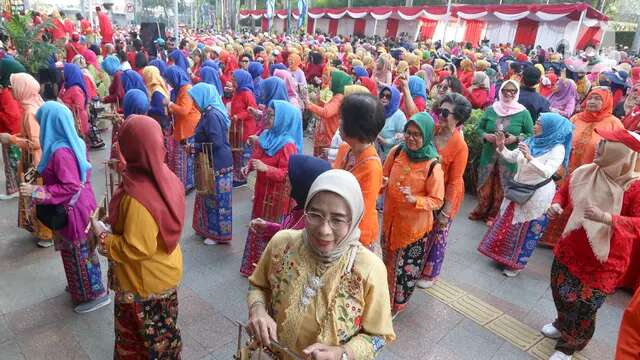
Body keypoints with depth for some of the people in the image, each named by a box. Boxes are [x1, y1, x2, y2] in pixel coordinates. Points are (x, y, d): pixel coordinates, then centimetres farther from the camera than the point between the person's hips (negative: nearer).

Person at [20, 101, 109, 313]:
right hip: (81, 204, 9)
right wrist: (44, 174, 18)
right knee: (79, 251, 24)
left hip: (72, 210, -9)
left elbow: (69, 188, -28)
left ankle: (96, 294, 21)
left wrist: (36, 192, -24)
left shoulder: (60, 152, -26)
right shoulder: (75, 142, 2)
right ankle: (80, 286, 42)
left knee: (78, 254, 7)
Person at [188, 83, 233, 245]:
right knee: (209, 198, 19)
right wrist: (194, 144, 3)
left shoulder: (212, 115, -21)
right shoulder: (208, 113, 9)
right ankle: (208, 228, 34)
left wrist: (195, 147, -14)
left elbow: (216, 143, -25)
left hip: (217, 164, -9)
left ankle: (219, 234, 18)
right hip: (212, 163, 9)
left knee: (216, 199, 3)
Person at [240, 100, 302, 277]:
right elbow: (257, 156, 16)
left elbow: (287, 174, -26)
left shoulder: (288, 145, -23)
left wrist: (265, 168, -36)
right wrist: (249, 167, -3)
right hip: (263, 191, 9)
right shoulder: (266, 135, 2)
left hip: (277, 196, -9)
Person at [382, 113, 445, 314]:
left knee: (407, 267, 11)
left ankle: (397, 303, 35)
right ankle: (385, 293, 47)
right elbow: (383, 177, 7)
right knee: (388, 260, 23)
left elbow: (437, 201, -14)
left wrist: (414, 200, -29)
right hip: (390, 219, 4)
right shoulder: (396, 152, -7)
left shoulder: (433, 166, -19)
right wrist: (382, 182, -15)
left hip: (414, 224, -4)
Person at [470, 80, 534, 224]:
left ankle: (494, 215, 29)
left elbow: (530, 135, 0)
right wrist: (486, 136, -12)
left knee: (502, 188, 9)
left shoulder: (523, 113, -5)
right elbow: (479, 128, 9)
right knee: (485, 185, 12)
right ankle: (481, 211, 33)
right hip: (489, 155, 2)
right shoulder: (491, 110, 2)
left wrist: (516, 139, -17)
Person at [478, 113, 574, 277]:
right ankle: (503, 255, 36)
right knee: (508, 224, 16)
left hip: (537, 194, -7)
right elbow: (512, 157, 9)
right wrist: (501, 147, -8)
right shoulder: (531, 141, 3)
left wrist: (530, 158, -43)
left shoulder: (557, 149, -18)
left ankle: (517, 263, 25)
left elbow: (547, 172, -31)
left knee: (527, 231, 7)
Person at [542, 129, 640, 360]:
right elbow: (564, 192, 13)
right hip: (569, 250, 6)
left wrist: (606, 217, -41)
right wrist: (556, 205, -8)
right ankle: (564, 325, 55)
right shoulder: (583, 172, -5)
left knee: (583, 306, 7)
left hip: (603, 261, -5)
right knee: (561, 294, 24)